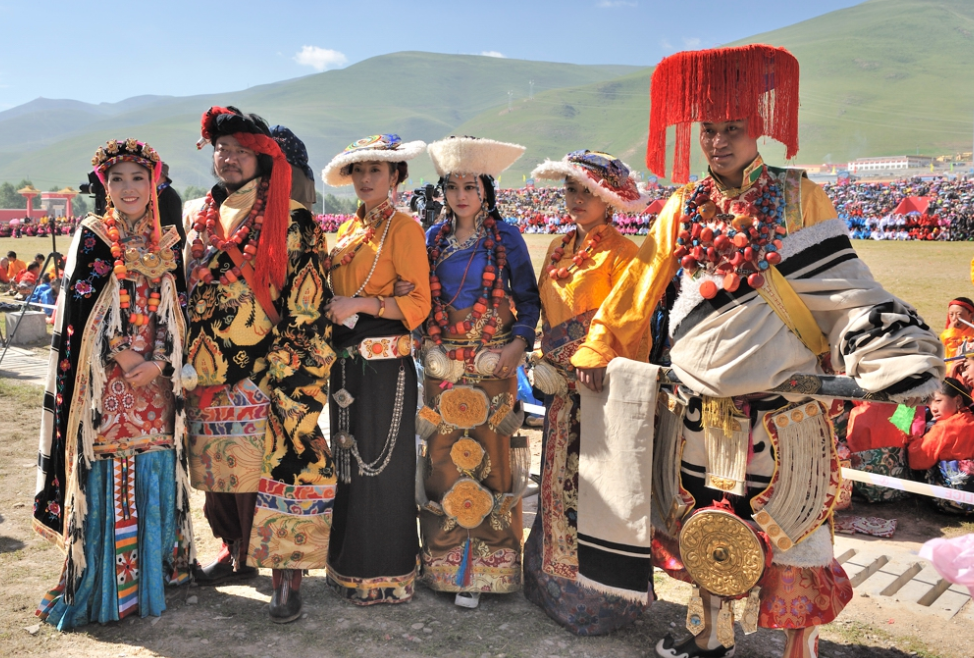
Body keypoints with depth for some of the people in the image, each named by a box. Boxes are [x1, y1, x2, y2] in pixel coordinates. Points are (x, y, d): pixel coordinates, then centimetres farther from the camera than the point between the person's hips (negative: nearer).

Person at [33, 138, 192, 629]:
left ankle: (151, 572, 21)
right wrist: (123, 355, -12)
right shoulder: (91, 236, 1)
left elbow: (178, 310, 7)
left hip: (156, 376, 3)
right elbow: (79, 307, -6)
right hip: (103, 378, -3)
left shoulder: (168, 244, 10)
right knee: (104, 474, -2)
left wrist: (158, 362, -7)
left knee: (153, 473, 7)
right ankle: (98, 585, 11)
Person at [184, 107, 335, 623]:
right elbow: (189, 293, 20)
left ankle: (286, 575, 7)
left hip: (267, 374, -6)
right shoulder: (202, 220, 14)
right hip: (210, 377, 6)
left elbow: (307, 307, -8)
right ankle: (237, 554, 33)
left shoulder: (291, 223, -5)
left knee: (273, 465, -5)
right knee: (220, 468, 14)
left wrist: (290, 372, -13)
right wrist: (188, 361, 16)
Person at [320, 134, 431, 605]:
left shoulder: (403, 227, -6)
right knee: (349, 462, 13)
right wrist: (332, 310, 7)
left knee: (382, 465, -1)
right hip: (346, 362, 8)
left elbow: (418, 302, -13)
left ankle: (386, 575, 12)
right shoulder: (348, 230, 16)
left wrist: (361, 304, -19)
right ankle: (349, 566, 26)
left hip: (385, 364, -7)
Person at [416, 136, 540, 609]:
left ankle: (488, 566, 12)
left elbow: (528, 297, 1)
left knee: (490, 457, -1)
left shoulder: (505, 237, 0)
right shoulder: (433, 239, 8)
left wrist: (519, 341, -12)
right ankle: (445, 561, 20)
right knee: (443, 458, 6)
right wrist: (421, 339, -3)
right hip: (443, 368, 3)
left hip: (493, 366, -3)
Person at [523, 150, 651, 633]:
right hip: (561, 385, 7)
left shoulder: (620, 253, -9)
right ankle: (557, 584, 28)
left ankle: (599, 597, 15)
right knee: (559, 481, 13)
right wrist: (545, 362, 3)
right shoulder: (559, 248, 13)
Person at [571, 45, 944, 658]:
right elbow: (639, 288, 9)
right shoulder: (683, 209, 7)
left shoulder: (799, 199, -3)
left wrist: (892, 358, -19)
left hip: (780, 415, -3)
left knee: (788, 534, 7)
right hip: (697, 412, 4)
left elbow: (842, 290, -7)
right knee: (704, 529, 17)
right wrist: (598, 349, 7)